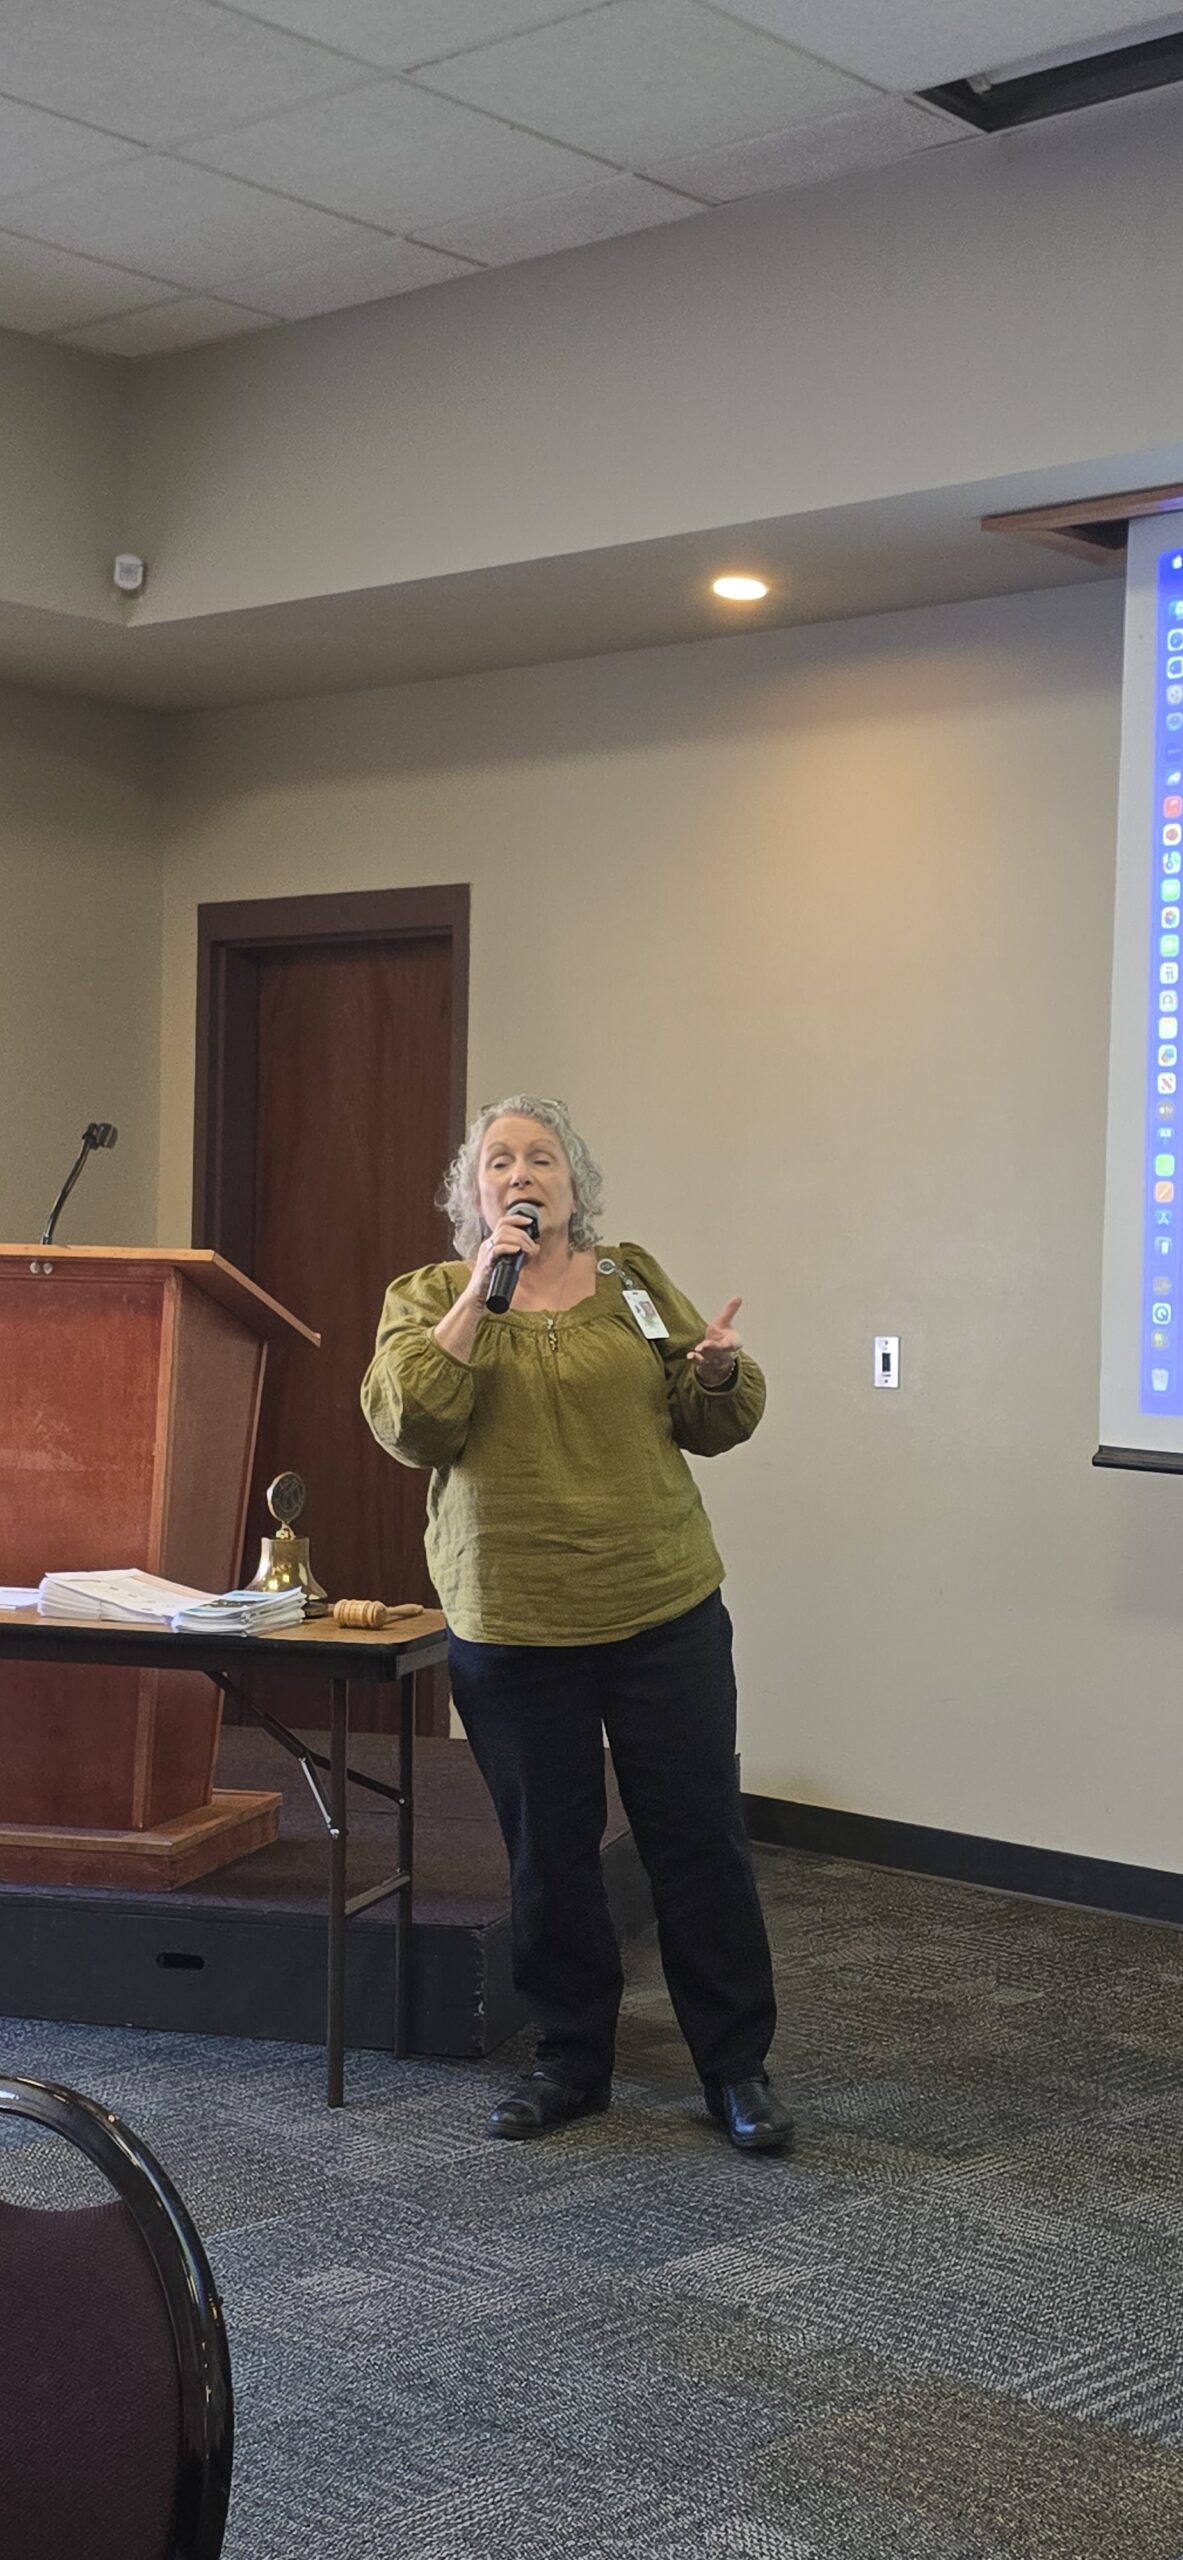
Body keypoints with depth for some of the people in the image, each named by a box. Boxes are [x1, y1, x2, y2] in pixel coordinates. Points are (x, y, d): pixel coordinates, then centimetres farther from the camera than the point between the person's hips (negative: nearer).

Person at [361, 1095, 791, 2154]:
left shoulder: (636, 1280, 7)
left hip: (666, 1613, 1)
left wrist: (718, 1371, -12)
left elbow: (713, 1424, 10)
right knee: (549, 1851, 11)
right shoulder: (430, 1297, 3)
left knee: (700, 1834, 3)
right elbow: (411, 1424, -14)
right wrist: (479, 1293, -17)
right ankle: (571, 2058, 27)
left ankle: (738, 2062, 16)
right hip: (511, 1626, -1)